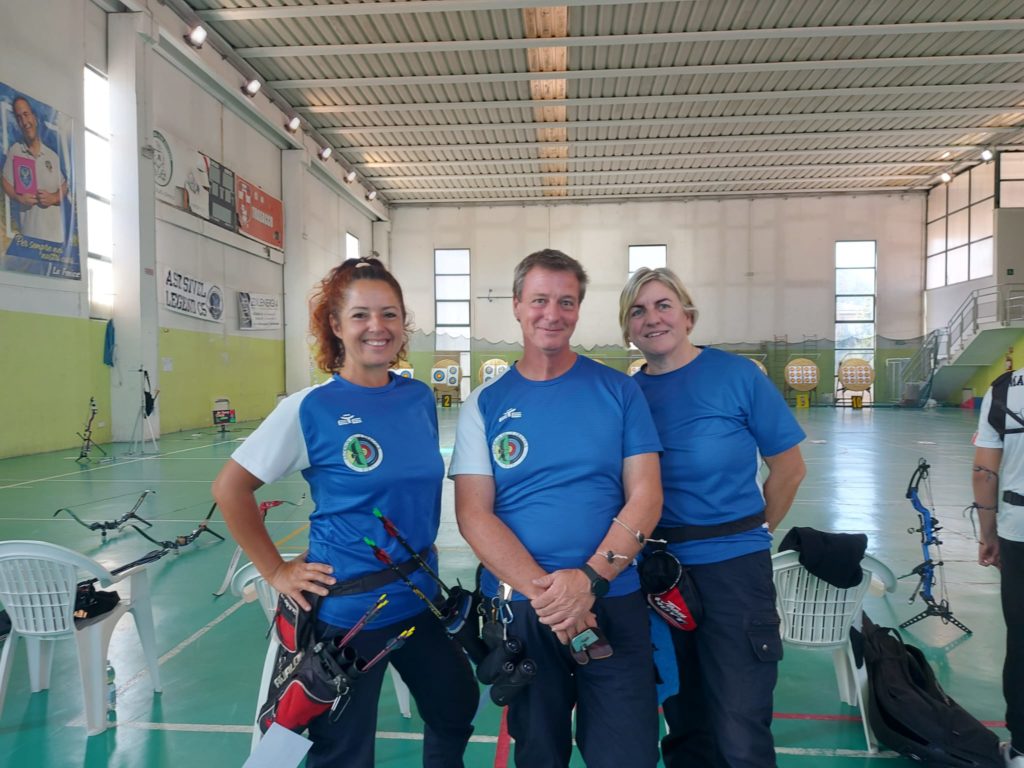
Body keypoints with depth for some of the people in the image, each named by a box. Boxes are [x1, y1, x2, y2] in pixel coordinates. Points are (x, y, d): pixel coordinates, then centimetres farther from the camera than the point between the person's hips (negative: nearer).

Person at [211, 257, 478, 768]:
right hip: (345, 610, -5)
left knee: (457, 709, 24)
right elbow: (230, 488, -9)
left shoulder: (421, 398, -1)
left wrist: (424, 553, 11)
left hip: (420, 600, 5)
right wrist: (277, 573, -9)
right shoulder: (310, 409, -17)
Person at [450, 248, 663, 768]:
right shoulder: (485, 404, -1)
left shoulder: (619, 391, 0)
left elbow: (645, 496, -5)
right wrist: (543, 592, -18)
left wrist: (590, 578, -18)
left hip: (613, 604, 0)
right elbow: (474, 515, -7)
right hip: (516, 608, 1)